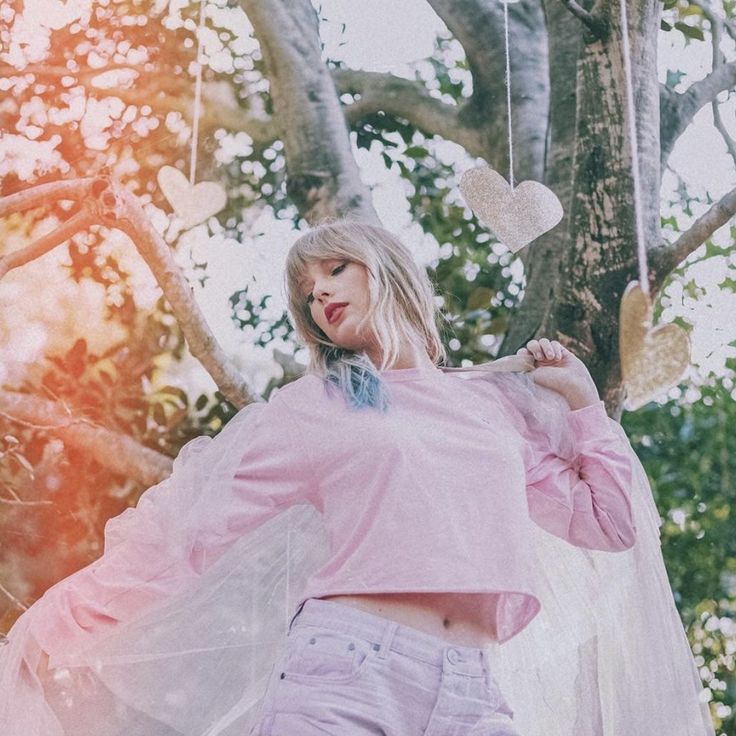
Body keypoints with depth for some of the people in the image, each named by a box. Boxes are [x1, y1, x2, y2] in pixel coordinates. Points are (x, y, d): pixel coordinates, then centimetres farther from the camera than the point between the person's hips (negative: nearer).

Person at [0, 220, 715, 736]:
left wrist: (582, 402, 22)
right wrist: (71, 623, 5)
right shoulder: (313, 407, 15)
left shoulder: (500, 400, 22)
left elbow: (611, 522, 24)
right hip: (346, 668, -2)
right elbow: (195, 529, 11)